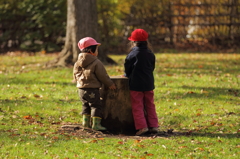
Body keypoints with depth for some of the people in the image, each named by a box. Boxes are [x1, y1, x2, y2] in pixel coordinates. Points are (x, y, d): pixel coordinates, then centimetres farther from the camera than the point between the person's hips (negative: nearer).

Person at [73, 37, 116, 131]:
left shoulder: (77, 63, 7)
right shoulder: (96, 63, -13)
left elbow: (75, 76, 16)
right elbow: (103, 76, -8)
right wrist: (110, 84, 5)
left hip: (81, 89, 7)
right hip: (92, 89, -7)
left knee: (86, 106, 19)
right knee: (96, 106, -1)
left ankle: (86, 122, 21)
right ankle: (96, 124, -5)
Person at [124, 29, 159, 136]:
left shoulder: (133, 54, -12)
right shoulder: (150, 54, 4)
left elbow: (127, 67, -4)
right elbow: (152, 67, 13)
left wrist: (127, 75, 17)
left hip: (136, 84, -5)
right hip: (149, 83, 5)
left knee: (137, 106, 0)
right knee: (150, 105, 14)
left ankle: (142, 126, -9)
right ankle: (153, 125, 13)